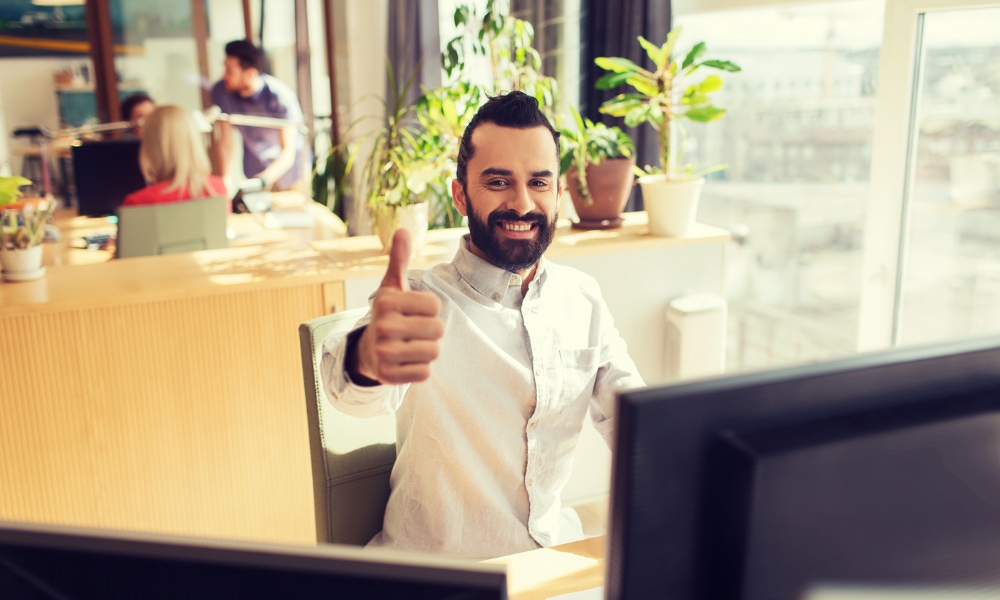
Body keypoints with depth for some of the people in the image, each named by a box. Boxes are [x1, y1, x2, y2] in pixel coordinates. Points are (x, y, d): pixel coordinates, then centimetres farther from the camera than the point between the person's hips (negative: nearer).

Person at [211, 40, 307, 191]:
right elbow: (226, 143, -10)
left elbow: (288, 151, -29)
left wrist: (264, 179, -45)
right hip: (254, 163, 3)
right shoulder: (221, 91, -17)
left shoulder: (282, 97, -29)